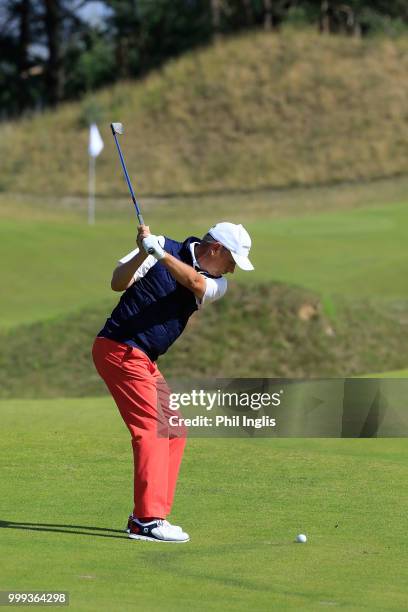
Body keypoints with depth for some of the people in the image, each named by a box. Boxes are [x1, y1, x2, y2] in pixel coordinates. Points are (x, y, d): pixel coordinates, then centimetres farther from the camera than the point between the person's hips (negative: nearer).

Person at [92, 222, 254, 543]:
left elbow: (195, 282, -17)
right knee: (152, 428, -15)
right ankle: (148, 519, -17)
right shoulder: (163, 245, -9)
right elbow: (118, 282, -15)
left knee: (174, 430, 8)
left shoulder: (216, 284, 6)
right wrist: (144, 252, -31)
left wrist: (162, 255, -33)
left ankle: (146, 516, 12)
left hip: (146, 361, 8)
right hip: (120, 349, -8)